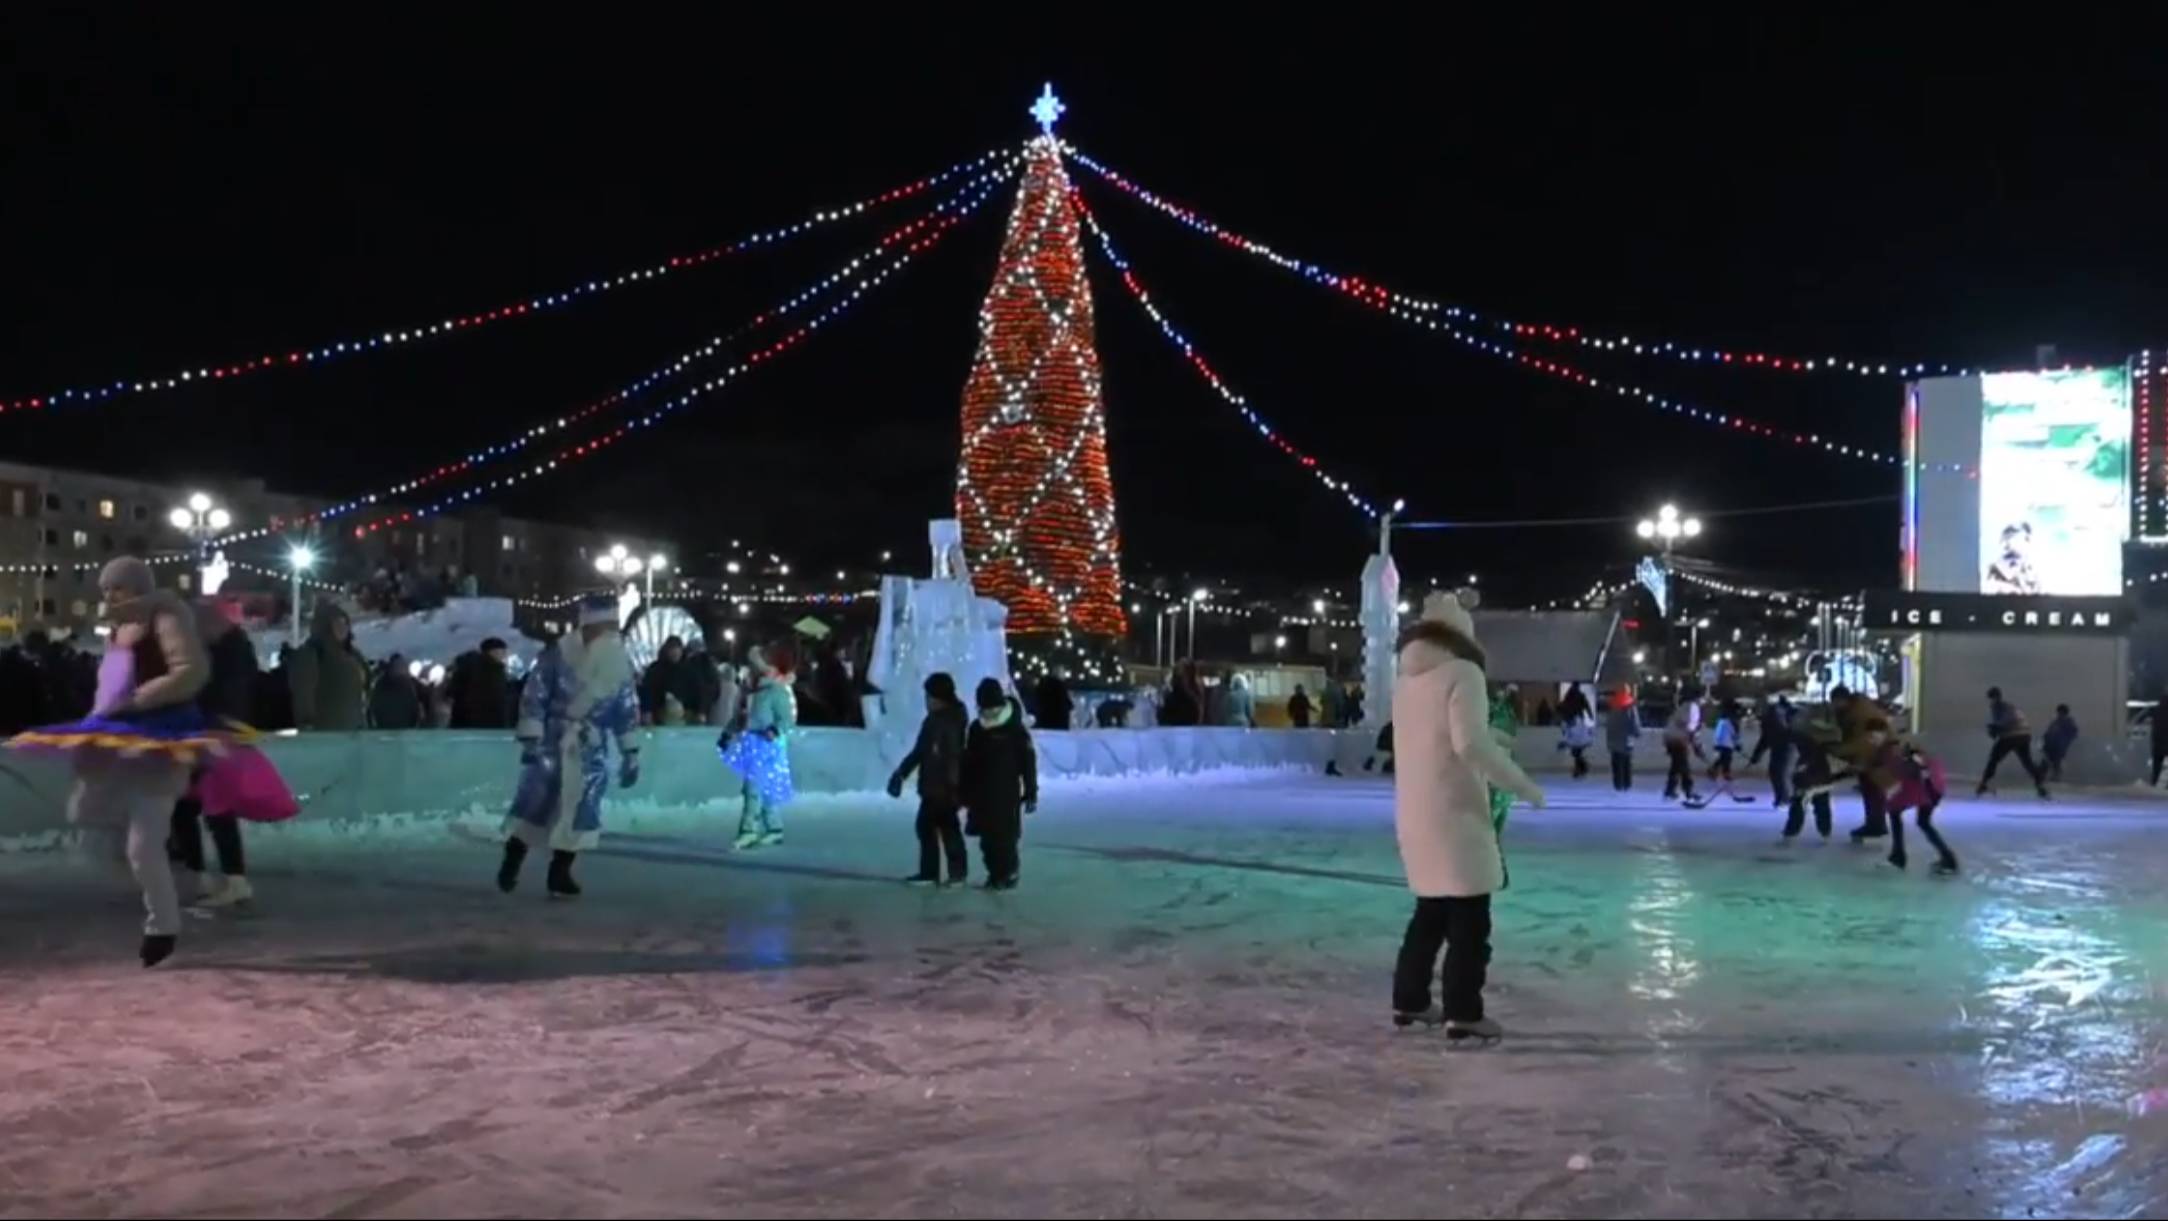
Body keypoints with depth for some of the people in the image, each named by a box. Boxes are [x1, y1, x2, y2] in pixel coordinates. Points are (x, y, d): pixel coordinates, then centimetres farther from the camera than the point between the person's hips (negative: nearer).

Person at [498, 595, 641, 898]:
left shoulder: (621, 660, 1)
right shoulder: (560, 652, -13)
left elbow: (627, 709, 8)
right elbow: (533, 696, -11)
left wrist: (630, 753, 7)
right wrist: (530, 738, -16)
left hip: (592, 747, 3)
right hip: (552, 739, -3)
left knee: (580, 807, -2)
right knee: (534, 798, -3)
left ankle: (560, 872, 10)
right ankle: (511, 862, 16)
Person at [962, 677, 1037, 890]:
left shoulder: (1015, 730, -8)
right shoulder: (976, 729, 8)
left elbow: (1028, 763, -7)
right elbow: (968, 763, 14)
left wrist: (1031, 793, -8)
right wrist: (965, 792, 14)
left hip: (1007, 795, -5)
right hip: (981, 795, 5)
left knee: (1005, 837, -7)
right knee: (987, 838, 7)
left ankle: (1009, 874, 4)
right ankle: (995, 873, 17)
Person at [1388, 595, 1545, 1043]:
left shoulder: (1407, 680, 13)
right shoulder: (1461, 672, -11)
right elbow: (1470, 743, -21)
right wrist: (1522, 785, -13)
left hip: (1414, 812, 8)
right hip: (1453, 812, -8)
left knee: (1432, 910, 18)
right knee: (1469, 917, -1)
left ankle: (1409, 1001, 22)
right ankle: (1463, 1014, -1)